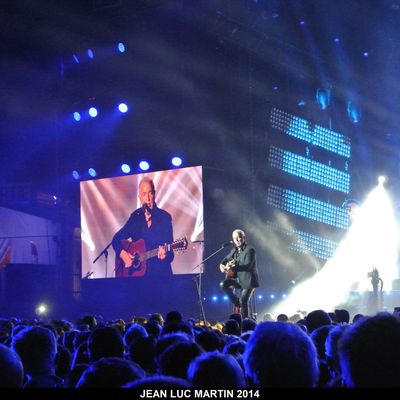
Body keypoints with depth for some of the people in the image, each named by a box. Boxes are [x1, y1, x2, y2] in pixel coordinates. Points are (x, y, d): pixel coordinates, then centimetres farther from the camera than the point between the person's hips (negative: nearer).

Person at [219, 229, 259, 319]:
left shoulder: (250, 250, -13)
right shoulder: (235, 250, 11)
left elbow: (247, 266, -24)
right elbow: (227, 259, 24)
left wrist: (232, 267, -34)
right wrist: (222, 265, -1)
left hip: (248, 280, -7)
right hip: (239, 279, 7)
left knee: (243, 303, -10)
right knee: (223, 284, -13)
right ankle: (237, 302, 1)